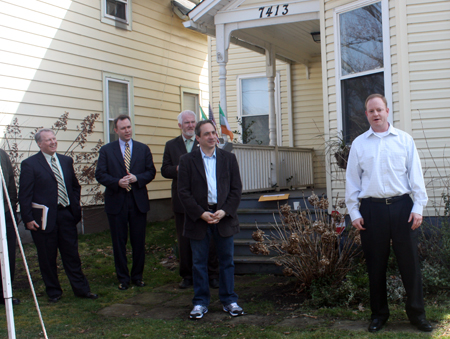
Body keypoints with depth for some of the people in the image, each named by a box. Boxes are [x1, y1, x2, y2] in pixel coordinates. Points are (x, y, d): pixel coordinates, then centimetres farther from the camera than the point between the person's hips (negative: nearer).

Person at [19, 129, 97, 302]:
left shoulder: (66, 161, 11)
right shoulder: (29, 164, -6)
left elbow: (75, 186, 19)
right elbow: (24, 195, -7)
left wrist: (75, 206, 9)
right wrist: (28, 219, -12)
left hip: (66, 215, 4)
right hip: (44, 218, -4)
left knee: (72, 255, 10)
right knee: (47, 258, 7)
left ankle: (81, 289, 19)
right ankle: (53, 292, 21)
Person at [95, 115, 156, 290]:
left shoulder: (143, 149, 9)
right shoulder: (106, 150, 4)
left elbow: (151, 172, 5)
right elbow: (100, 174, -1)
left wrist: (136, 178, -14)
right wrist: (117, 182, -17)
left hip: (138, 201, 1)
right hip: (116, 202, -1)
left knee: (139, 242, 7)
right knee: (119, 243, 5)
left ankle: (137, 276, 20)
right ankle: (123, 278, 16)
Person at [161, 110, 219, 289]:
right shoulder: (171, 145, 10)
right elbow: (165, 170, 5)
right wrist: (178, 169, -14)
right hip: (182, 201, 2)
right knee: (184, 241, 8)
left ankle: (212, 275, 13)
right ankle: (187, 276, 19)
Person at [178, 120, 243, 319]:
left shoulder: (228, 158, 7)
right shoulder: (187, 160, 1)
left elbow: (236, 188, 4)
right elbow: (184, 192, -4)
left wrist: (224, 211, -10)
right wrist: (201, 214, -12)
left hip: (224, 217, 1)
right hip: (198, 218, -1)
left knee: (227, 260, 7)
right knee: (199, 262, 6)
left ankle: (229, 300, 19)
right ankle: (200, 303, 17)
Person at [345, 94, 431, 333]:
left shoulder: (404, 140, 7)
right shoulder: (359, 144, 8)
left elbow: (416, 175, 6)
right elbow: (352, 180, 8)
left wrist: (418, 207, -1)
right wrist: (354, 212, 3)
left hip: (401, 205, 0)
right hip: (371, 208, 1)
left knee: (409, 261, 2)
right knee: (375, 265, 7)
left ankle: (416, 313, 16)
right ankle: (379, 313, 21)